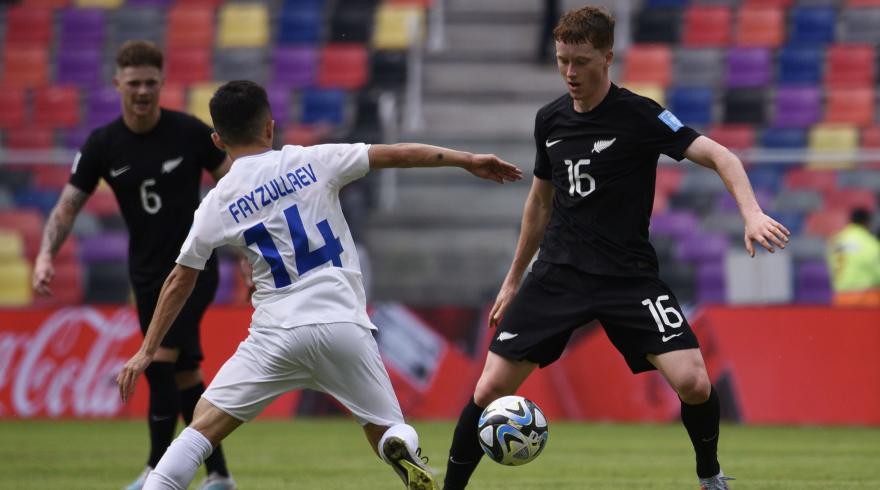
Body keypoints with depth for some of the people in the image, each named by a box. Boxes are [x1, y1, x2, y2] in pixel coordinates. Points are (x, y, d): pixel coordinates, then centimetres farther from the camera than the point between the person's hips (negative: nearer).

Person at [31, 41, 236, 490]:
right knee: (184, 375, 8)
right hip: (147, 274, 4)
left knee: (160, 363, -17)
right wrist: (45, 255, -19)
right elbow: (68, 204, -2)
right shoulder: (102, 145, -3)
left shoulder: (190, 132, -11)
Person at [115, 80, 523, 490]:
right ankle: (405, 455, -23)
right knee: (388, 432, 12)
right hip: (343, 324, 1)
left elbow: (179, 282, 11)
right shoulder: (312, 162, 5)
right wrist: (468, 161, 11)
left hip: (276, 333, 0)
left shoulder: (217, 204, 5)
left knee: (203, 426, 6)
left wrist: (147, 351, 18)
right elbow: (395, 155, 3)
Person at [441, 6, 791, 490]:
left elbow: (719, 156, -17)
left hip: (627, 275, -4)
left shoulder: (638, 115, -10)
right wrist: (513, 280, 24)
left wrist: (752, 213, -35)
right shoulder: (550, 119, 6)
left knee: (693, 382, -19)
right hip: (558, 272, 4)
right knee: (491, 389, -6)